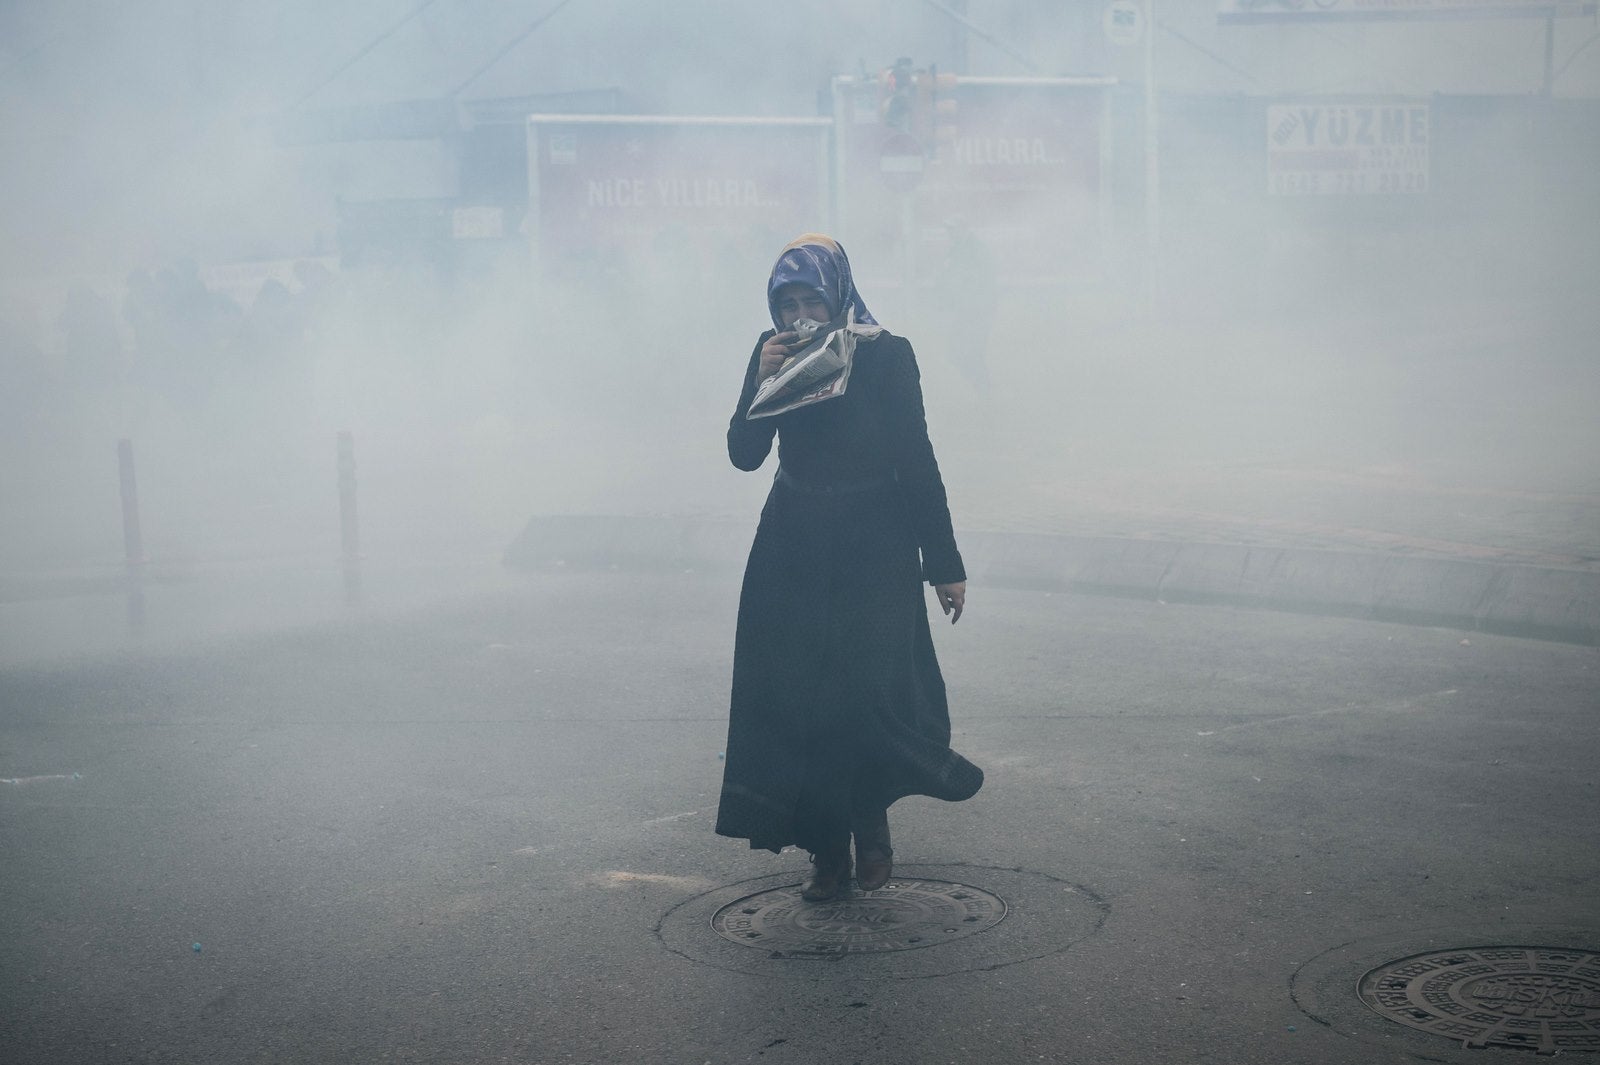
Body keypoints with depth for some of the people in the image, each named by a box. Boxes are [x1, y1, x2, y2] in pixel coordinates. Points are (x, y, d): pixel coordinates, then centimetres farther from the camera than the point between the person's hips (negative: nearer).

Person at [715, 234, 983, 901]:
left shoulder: (886, 354, -9)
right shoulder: (772, 353, 0)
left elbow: (917, 459, -7)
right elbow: (744, 455, -4)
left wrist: (945, 564, -6)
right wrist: (763, 382, -20)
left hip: (874, 546, -3)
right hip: (794, 549, 3)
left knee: (870, 689, -8)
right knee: (800, 697, 0)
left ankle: (871, 826, 16)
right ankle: (828, 847, 10)